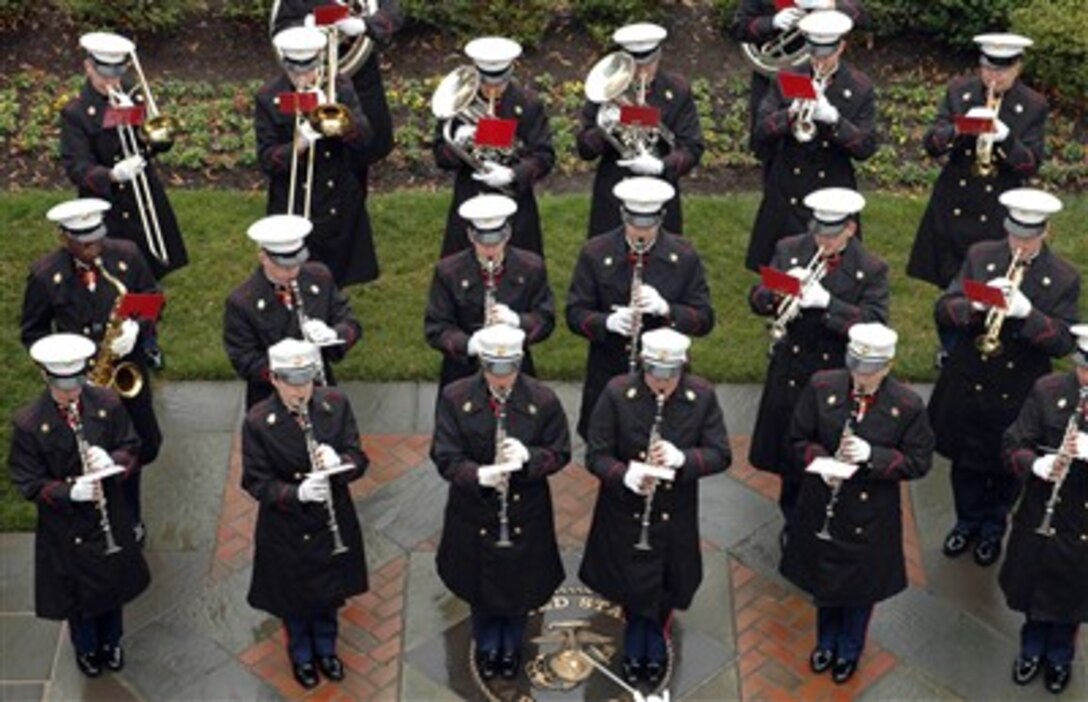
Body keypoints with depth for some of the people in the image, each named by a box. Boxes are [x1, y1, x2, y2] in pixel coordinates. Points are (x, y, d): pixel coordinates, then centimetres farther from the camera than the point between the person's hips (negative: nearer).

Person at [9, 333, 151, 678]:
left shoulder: (107, 403, -14)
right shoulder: (28, 423, -21)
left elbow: (132, 449, -4)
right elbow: (29, 484, -16)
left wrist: (112, 461, -27)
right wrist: (69, 491, -33)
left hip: (110, 517, 3)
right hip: (64, 527, -2)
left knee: (113, 583, 22)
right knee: (77, 590, 17)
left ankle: (110, 643, 50)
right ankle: (86, 649, 46)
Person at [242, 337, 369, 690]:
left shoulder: (335, 404, -13)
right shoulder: (257, 422, -20)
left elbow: (359, 459, -8)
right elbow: (257, 482, -16)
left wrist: (339, 462, -32)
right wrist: (297, 493, -33)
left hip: (333, 523, 2)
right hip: (286, 530, -2)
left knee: (329, 592, 23)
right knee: (294, 598, 19)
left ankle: (326, 648, 51)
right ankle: (301, 656, 47)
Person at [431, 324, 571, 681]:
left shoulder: (542, 399, -14)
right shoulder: (455, 397, -15)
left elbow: (560, 453, -6)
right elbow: (444, 457, -13)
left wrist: (528, 457, -28)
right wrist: (478, 475, -33)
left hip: (526, 515, 0)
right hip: (474, 514, 0)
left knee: (519, 583, 18)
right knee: (480, 585, 19)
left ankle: (511, 648, 46)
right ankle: (486, 647, 46)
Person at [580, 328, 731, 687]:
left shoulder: (703, 396, -13)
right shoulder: (617, 393, -17)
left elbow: (721, 454, -9)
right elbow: (596, 455, -12)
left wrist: (682, 458, -28)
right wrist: (626, 475, -32)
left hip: (676, 516, 1)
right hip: (624, 514, -1)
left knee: (666, 587, 17)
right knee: (630, 584, 13)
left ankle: (656, 635, 47)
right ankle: (635, 632, 45)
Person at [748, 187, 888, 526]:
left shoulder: (871, 270, -11)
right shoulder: (789, 250, -2)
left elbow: (874, 325, -22)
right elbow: (757, 300, -2)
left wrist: (827, 302, -34)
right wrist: (781, 290, -25)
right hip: (790, 375, 3)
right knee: (787, 450, 18)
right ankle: (793, 523, 41)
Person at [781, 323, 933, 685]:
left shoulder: (908, 406, -18)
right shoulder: (821, 387, -13)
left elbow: (919, 461, -11)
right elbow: (799, 439, -2)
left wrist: (871, 455, -26)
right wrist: (820, 462, -23)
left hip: (871, 516, -2)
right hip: (822, 509, 2)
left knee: (861, 587, 18)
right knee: (823, 579, 22)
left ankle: (850, 651, 45)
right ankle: (826, 642, 50)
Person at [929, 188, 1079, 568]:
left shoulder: (1064, 279, -10)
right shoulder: (980, 256, -5)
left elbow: (1064, 342, -17)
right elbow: (943, 311, -8)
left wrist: (1027, 313, -33)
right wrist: (976, 303, -29)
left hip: (1018, 394, -1)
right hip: (967, 384, 2)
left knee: (1007, 466, 18)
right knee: (965, 460, 19)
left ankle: (993, 527, 42)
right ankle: (968, 520, 43)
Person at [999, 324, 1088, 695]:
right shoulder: (1048, 390, -13)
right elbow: (1013, 447, -8)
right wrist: (1039, 464, -29)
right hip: (1040, 515, 1)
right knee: (1034, 587, 21)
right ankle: (1032, 649, 48)